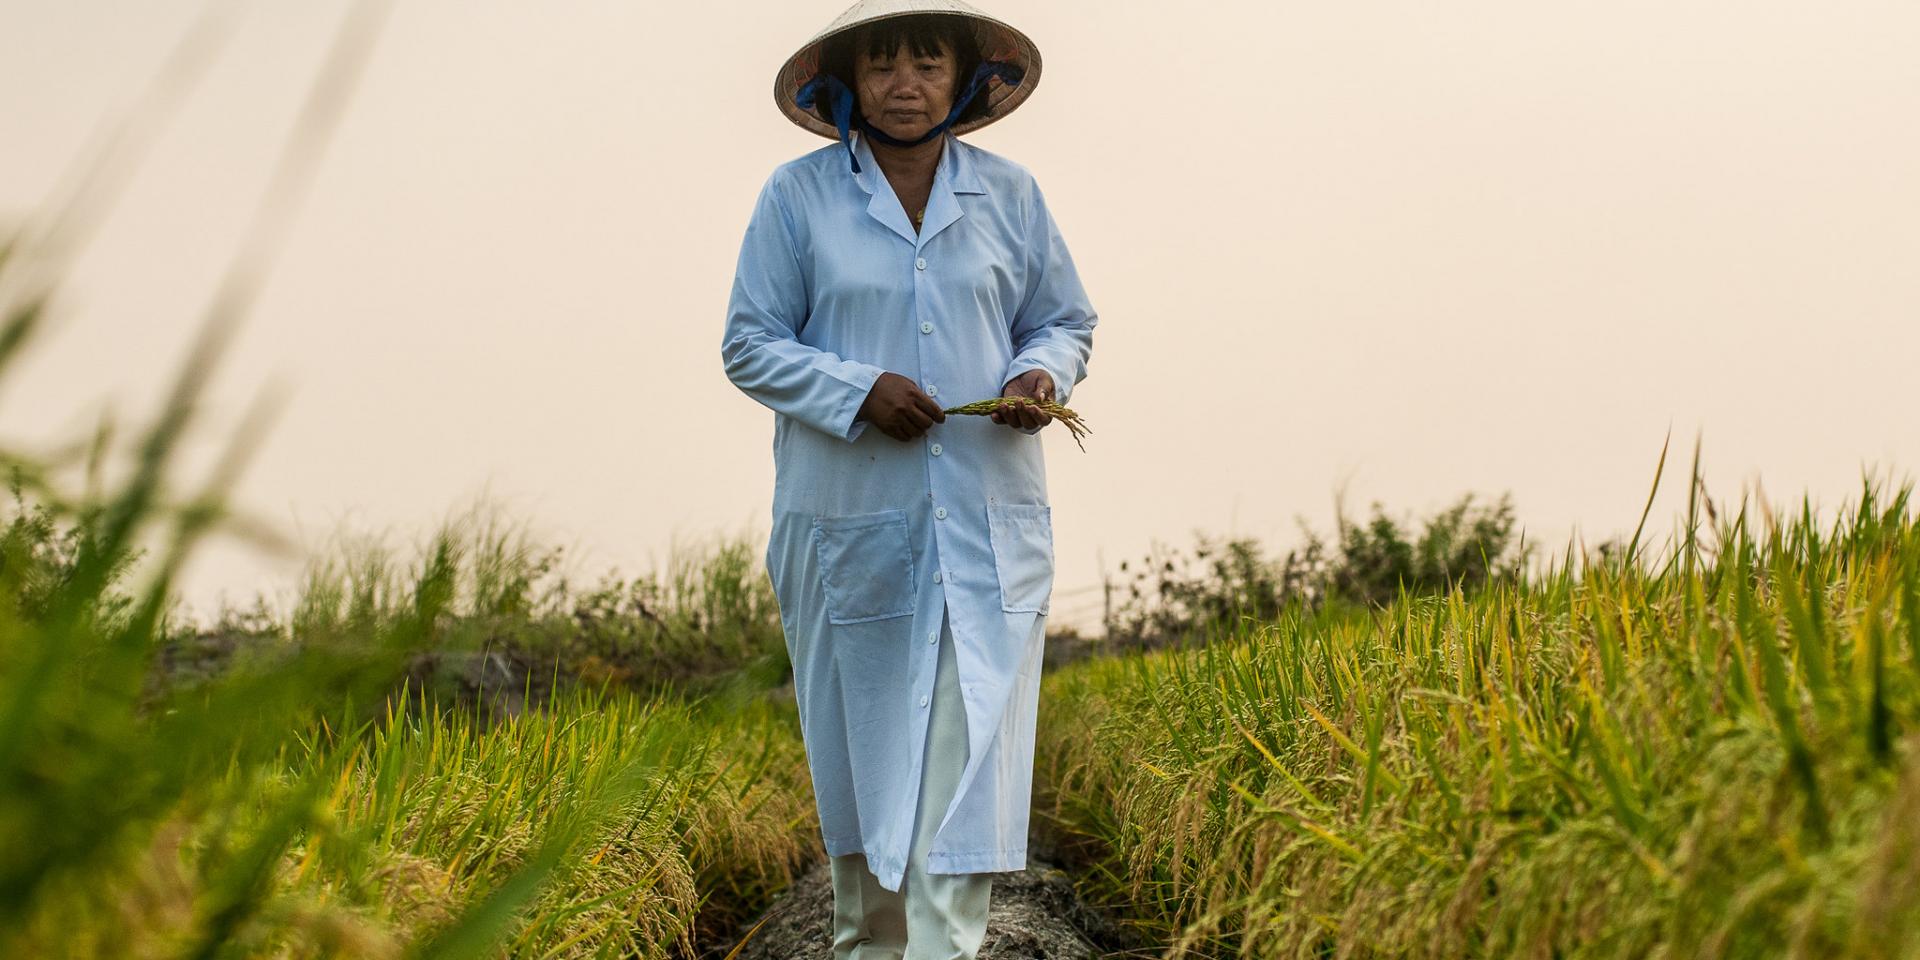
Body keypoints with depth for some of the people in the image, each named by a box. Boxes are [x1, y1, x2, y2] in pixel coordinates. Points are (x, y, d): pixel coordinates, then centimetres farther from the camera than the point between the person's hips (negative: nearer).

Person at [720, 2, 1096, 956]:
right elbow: (749, 345, 0)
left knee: (970, 744, -8)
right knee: (860, 741, 11)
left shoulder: (1009, 194, 6)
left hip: (988, 526, 1)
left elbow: (1066, 322, 14)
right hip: (851, 522, -1)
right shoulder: (797, 195, -1)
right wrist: (857, 390, -16)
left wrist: (1041, 375, -9)